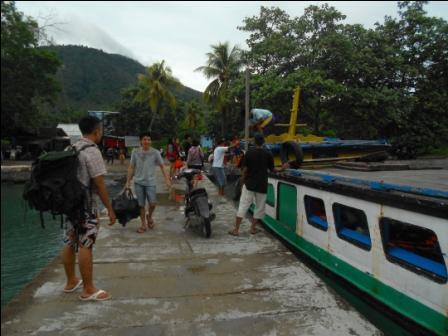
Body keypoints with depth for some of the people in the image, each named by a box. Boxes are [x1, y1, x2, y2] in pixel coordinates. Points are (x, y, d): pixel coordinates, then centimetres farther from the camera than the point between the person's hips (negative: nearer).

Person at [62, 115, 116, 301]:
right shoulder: (92, 151, -16)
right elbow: (99, 184, -18)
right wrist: (109, 209, -13)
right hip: (84, 203, -9)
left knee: (69, 243, 15)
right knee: (85, 246, -3)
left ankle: (71, 282, 30)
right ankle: (88, 290, 5)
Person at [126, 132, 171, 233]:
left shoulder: (155, 152, -5)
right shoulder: (135, 152, 0)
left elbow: (162, 166, -2)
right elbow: (131, 168, 6)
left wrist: (167, 179, -11)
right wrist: (128, 181, 5)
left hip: (150, 182, -1)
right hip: (138, 182, 1)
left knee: (152, 204, -10)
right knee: (141, 205, 7)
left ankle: (149, 217, 23)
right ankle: (143, 225, 23)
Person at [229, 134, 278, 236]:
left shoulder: (249, 153, -4)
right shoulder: (268, 154, -3)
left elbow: (245, 169, -4)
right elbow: (272, 169, 5)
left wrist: (243, 182, 7)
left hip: (249, 184, 0)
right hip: (262, 185, 0)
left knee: (243, 206, 2)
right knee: (259, 207, 14)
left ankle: (236, 229, 1)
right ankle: (253, 228, 18)